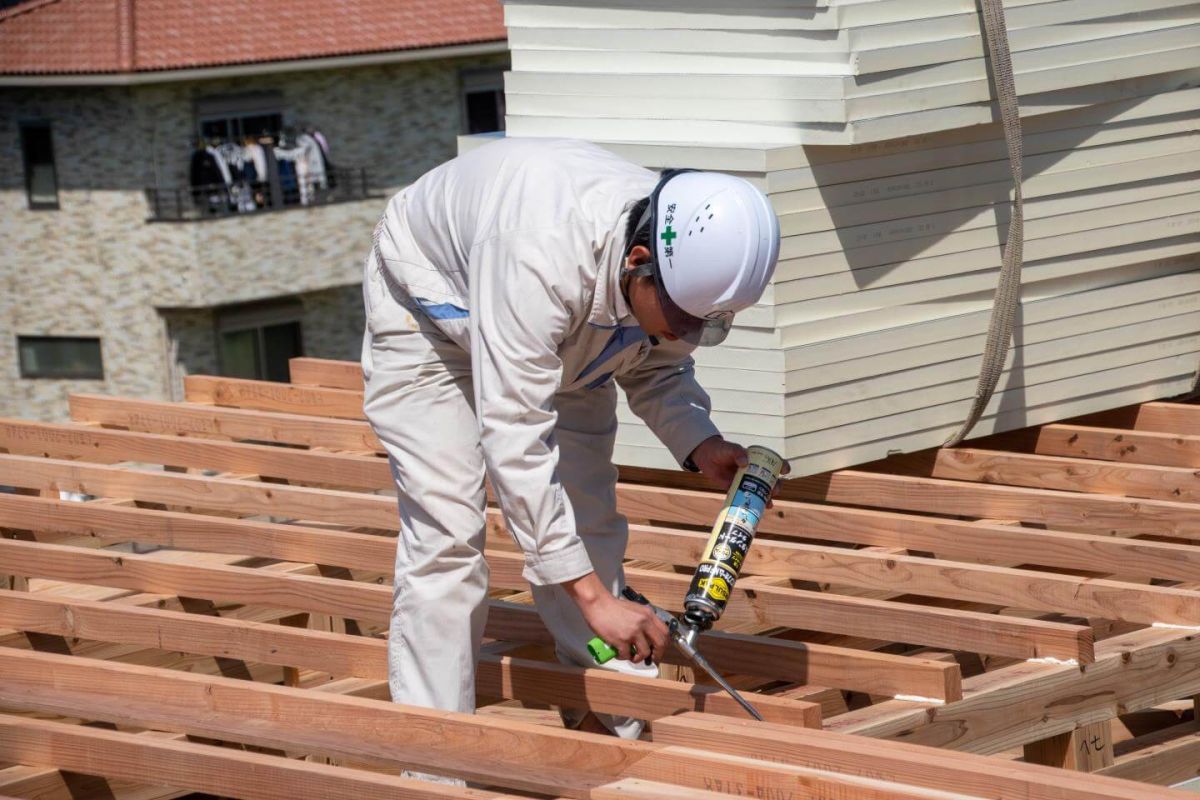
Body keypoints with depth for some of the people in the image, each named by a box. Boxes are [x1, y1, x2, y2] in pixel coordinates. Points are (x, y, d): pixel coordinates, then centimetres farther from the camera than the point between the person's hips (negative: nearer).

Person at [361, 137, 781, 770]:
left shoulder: (691, 270, -26)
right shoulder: (542, 261, -47)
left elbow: (656, 370, -3)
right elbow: (513, 438, -46)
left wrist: (701, 446, -24)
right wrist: (592, 596, -46)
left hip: (563, 333, 6)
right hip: (432, 304, -6)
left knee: (588, 522, 2)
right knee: (446, 533, -14)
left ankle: (615, 730, 10)